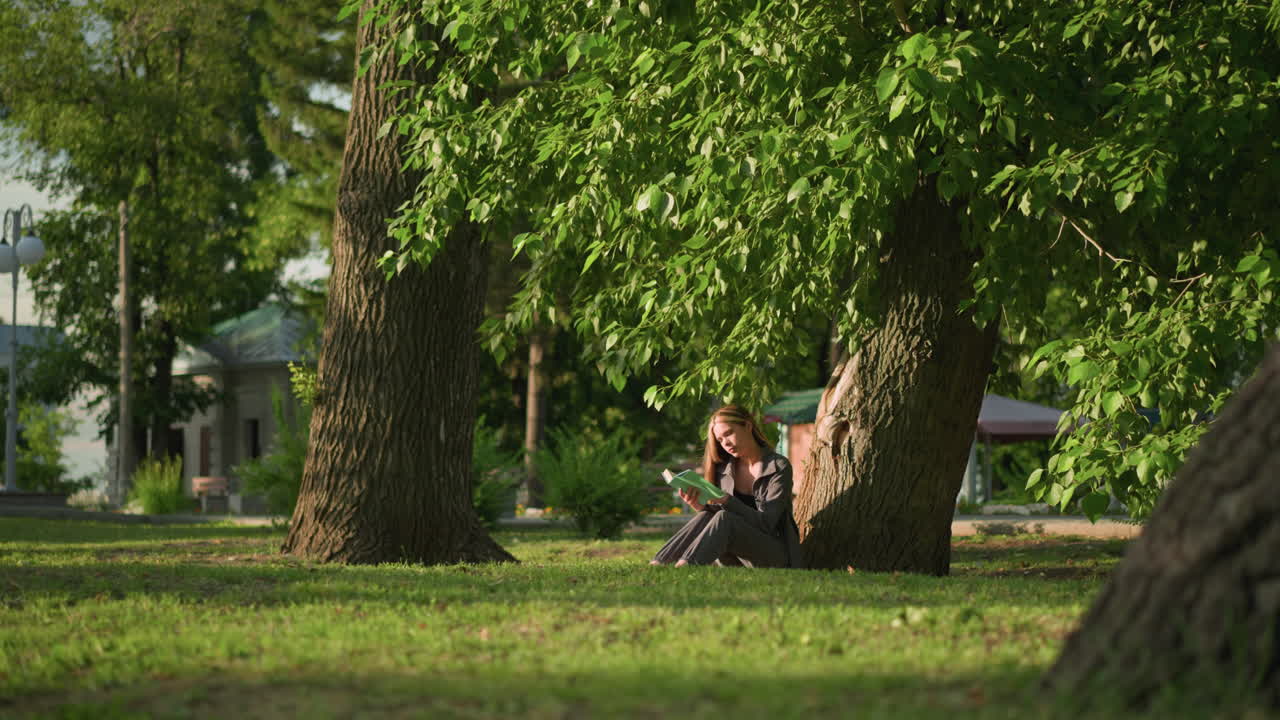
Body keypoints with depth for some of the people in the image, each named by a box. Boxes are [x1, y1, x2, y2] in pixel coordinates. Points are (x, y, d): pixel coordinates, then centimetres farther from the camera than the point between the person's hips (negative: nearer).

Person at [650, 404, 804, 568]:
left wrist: (727, 500, -28)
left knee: (724, 519, -33)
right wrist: (699, 505, -18)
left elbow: (766, 523, -15)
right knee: (705, 518, -26)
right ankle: (655, 567, -43)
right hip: (735, 561, 4)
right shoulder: (723, 469, 10)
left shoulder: (778, 467, -6)